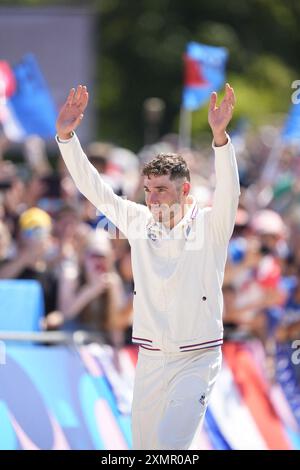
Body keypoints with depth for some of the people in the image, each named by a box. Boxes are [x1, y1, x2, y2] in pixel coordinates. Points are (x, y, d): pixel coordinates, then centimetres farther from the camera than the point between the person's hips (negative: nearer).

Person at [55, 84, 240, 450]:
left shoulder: (210, 226, -6)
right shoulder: (140, 222, 4)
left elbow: (228, 190, -24)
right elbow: (93, 188, 2)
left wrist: (220, 136, -40)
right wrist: (66, 136, -10)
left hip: (197, 359, -4)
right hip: (150, 359, 4)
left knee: (170, 443, -19)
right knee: (145, 446, 5)